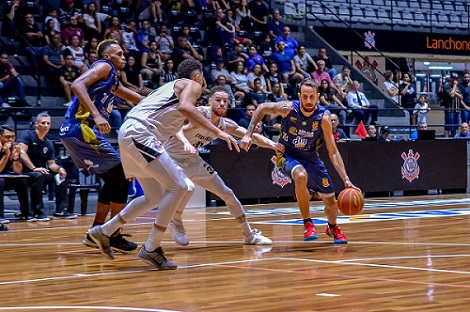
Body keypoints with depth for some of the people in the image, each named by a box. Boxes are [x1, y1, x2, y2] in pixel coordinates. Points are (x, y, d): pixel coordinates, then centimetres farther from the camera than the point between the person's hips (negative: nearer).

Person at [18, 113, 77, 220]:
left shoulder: (49, 144, 10)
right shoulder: (27, 135, -9)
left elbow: (51, 164, 7)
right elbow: (22, 153, -23)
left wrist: (59, 168, -18)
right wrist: (34, 168, -32)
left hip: (42, 172, 7)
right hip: (25, 173, -7)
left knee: (61, 175, -5)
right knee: (38, 175, -35)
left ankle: (60, 210, -3)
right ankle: (37, 212, -32)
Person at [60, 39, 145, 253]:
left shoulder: (112, 81, 26)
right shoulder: (104, 67, -2)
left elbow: (137, 99, 37)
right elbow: (77, 85, -19)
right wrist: (97, 116, -28)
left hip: (73, 133, 10)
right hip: (81, 129, -10)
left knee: (112, 180, 18)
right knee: (122, 177, -5)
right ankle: (114, 236, -2)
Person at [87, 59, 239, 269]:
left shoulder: (172, 87, 29)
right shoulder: (193, 85, 3)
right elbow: (185, 106, -20)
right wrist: (217, 132, -22)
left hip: (129, 134, 10)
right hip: (139, 134, -10)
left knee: (155, 198, 18)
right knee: (178, 187, -13)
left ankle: (104, 232, 25)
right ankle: (151, 249, -12)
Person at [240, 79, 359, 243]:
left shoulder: (323, 118, -21)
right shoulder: (288, 108, -24)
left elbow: (333, 152, -17)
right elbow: (262, 108, -6)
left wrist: (346, 180, -25)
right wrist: (248, 134, -13)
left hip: (310, 157, 3)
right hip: (288, 155, -3)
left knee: (330, 199, 8)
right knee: (301, 175, -37)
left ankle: (332, 228, 44)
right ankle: (308, 224, -20)